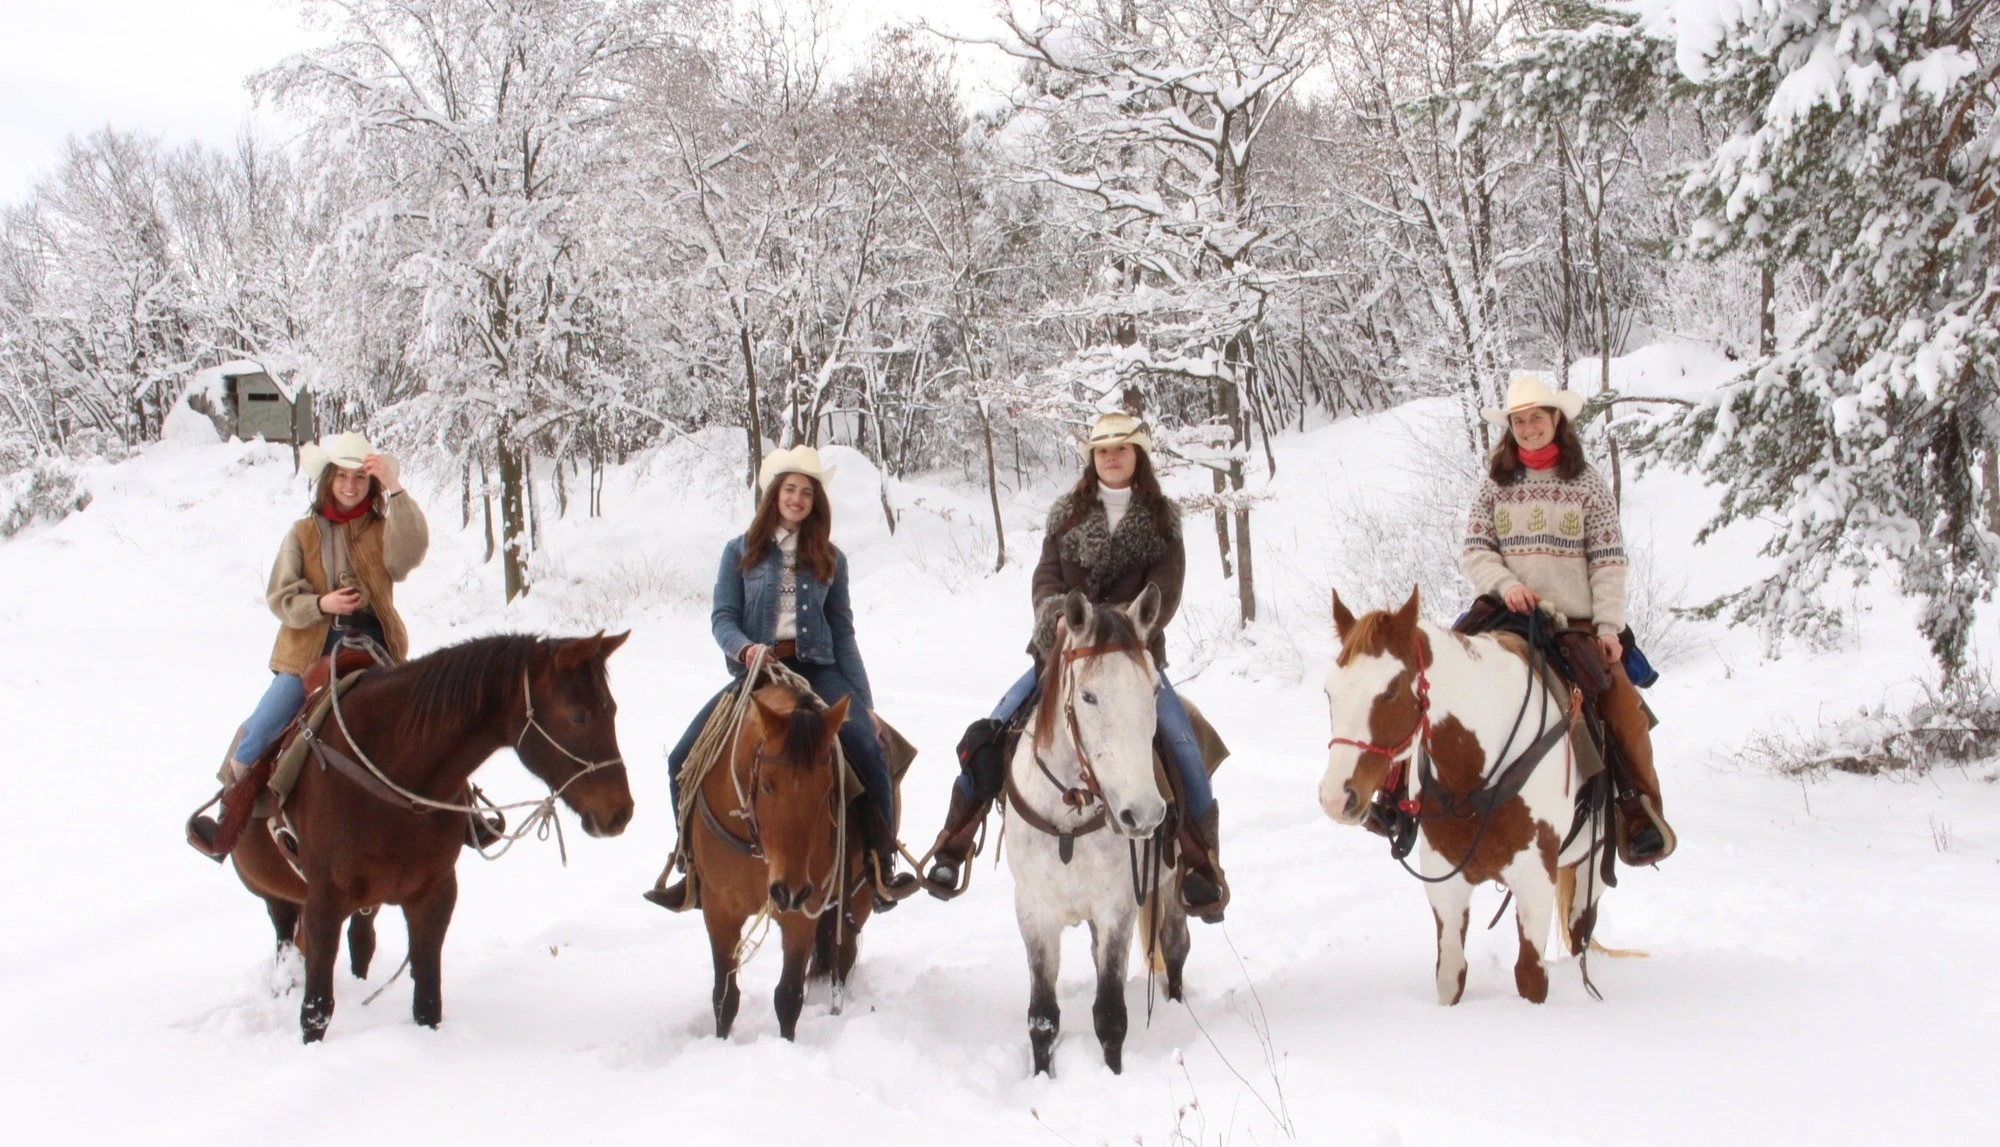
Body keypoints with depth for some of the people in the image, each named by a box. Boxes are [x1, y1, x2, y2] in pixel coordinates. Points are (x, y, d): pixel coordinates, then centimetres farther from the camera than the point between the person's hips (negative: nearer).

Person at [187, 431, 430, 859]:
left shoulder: (381, 530, 4)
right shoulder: (304, 532, 6)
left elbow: (411, 551, -20)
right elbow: (279, 596, 2)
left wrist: (396, 491, -26)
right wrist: (320, 604, -17)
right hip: (309, 654, 1)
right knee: (258, 734, -7)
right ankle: (229, 821, 14)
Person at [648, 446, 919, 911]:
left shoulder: (829, 559, 10)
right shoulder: (741, 551, 6)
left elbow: (843, 633, 10)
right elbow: (722, 617, 0)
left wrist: (864, 702, 4)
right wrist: (746, 649, -23)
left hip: (816, 670, 0)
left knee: (867, 748, -25)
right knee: (684, 760, -12)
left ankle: (882, 867, -14)